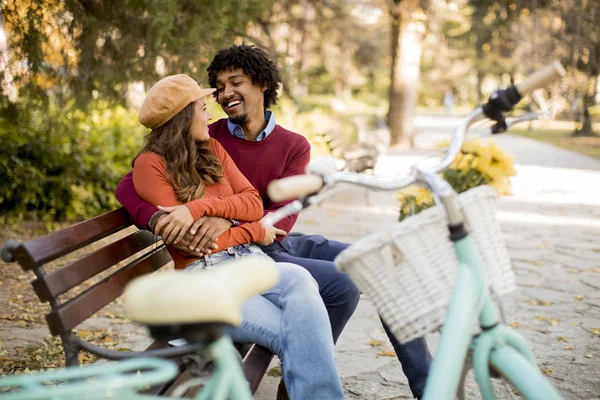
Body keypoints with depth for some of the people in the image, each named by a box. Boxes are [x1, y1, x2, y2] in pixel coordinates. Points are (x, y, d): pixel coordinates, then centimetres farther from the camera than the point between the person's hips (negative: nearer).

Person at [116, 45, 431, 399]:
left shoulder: (294, 146, 1)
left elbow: (282, 219, -12)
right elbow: (128, 186, -12)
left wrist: (229, 220, -32)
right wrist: (156, 218, -35)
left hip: (282, 242, 5)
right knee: (341, 284, -24)